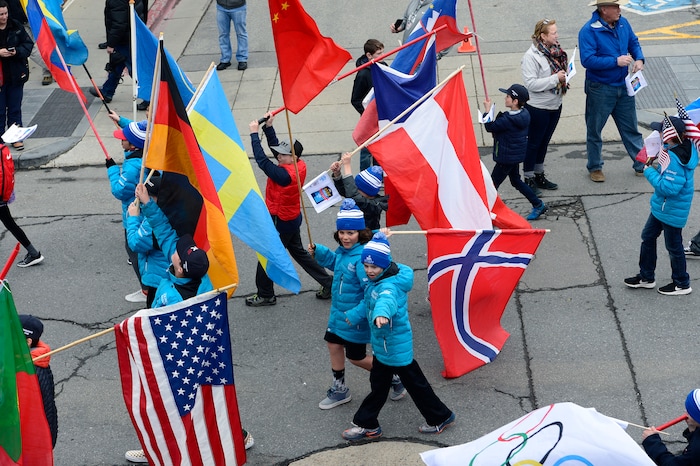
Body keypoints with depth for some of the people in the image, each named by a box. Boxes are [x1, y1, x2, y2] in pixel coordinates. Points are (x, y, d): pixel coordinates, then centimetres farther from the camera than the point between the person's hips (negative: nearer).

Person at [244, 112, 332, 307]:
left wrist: (254, 134, -27)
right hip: (292, 218, 9)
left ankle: (265, 295, 24)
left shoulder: (284, 174, -31)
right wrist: (268, 127, -6)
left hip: (280, 222, -9)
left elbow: (262, 160, -32)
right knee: (298, 252, 24)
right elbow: (275, 146, 3)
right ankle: (328, 283, 26)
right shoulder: (300, 166, -6)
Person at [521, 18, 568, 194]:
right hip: (538, 108, -7)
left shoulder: (556, 51, 2)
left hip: (555, 105, 7)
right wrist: (555, 78, -25)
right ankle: (528, 179, 18)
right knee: (534, 143, 6)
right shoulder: (531, 56, -20)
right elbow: (531, 83, -25)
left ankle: (539, 176, 33)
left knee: (544, 142, 19)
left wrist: (565, 77, -3)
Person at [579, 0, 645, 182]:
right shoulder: (589, 31, -20)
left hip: (623, 86, 5)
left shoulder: (623, 23, -1)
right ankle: (595, 167, 27)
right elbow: (587, 60, -27)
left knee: (631, 128, 14)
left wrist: (639, 59, -7)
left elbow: (634, 43, 14)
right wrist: (616, 61, -28)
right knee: (594, 130, 11)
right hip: (600, 90, -5)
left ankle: (641, 165, 25)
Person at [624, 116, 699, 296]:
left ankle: (681, 284, 26)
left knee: (673, 246, 7)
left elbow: (668, 188, -35)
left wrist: (649, 172, -23)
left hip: (672, 211, -10)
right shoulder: (685, 147, -2)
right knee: (648, 237, 20)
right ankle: (646, 277, 34)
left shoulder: (674, 160, -32)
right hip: (661, 207, 10)